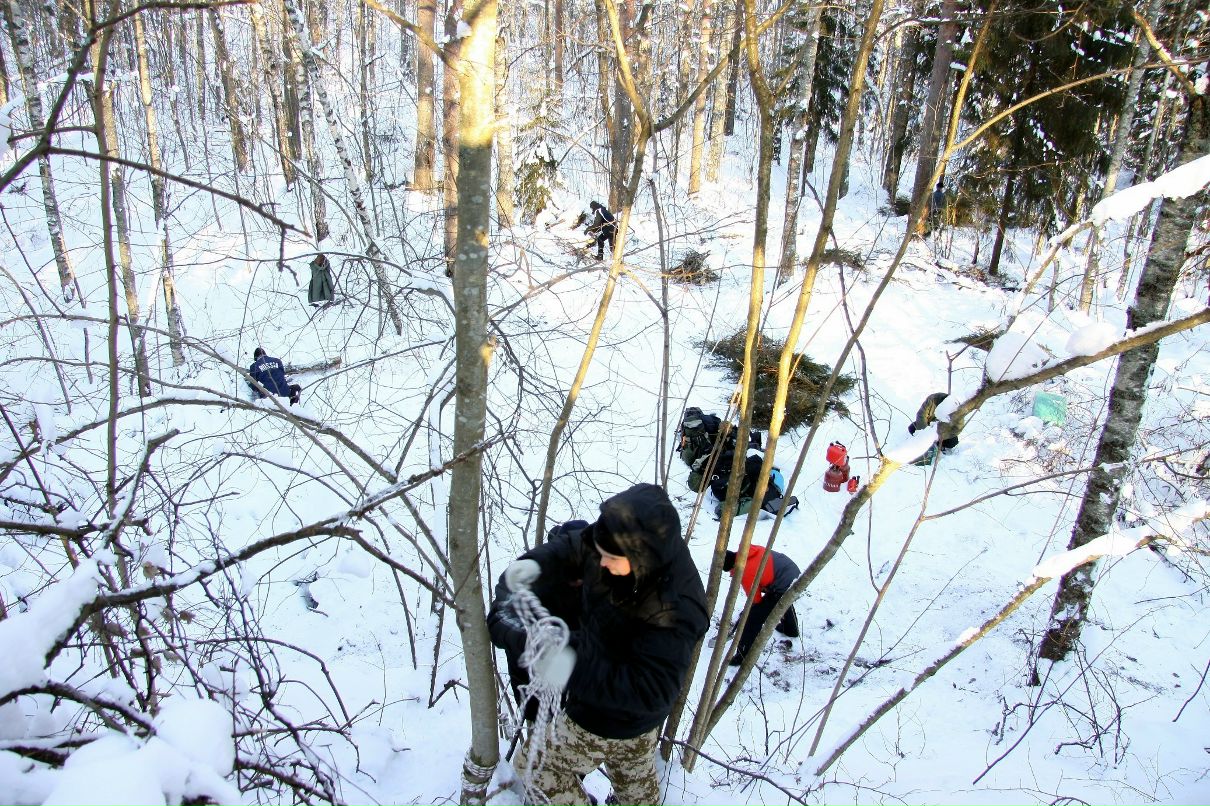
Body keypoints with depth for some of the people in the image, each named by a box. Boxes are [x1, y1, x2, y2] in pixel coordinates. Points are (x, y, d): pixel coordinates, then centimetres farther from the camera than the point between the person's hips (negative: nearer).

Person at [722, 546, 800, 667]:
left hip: (784, 588, -9)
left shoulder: (745, 573, -19)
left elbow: (755, 599, -4)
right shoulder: (749, 551, 1)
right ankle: (791, 629, 67)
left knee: (753, 618, -3)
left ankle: (743, 656, 6)